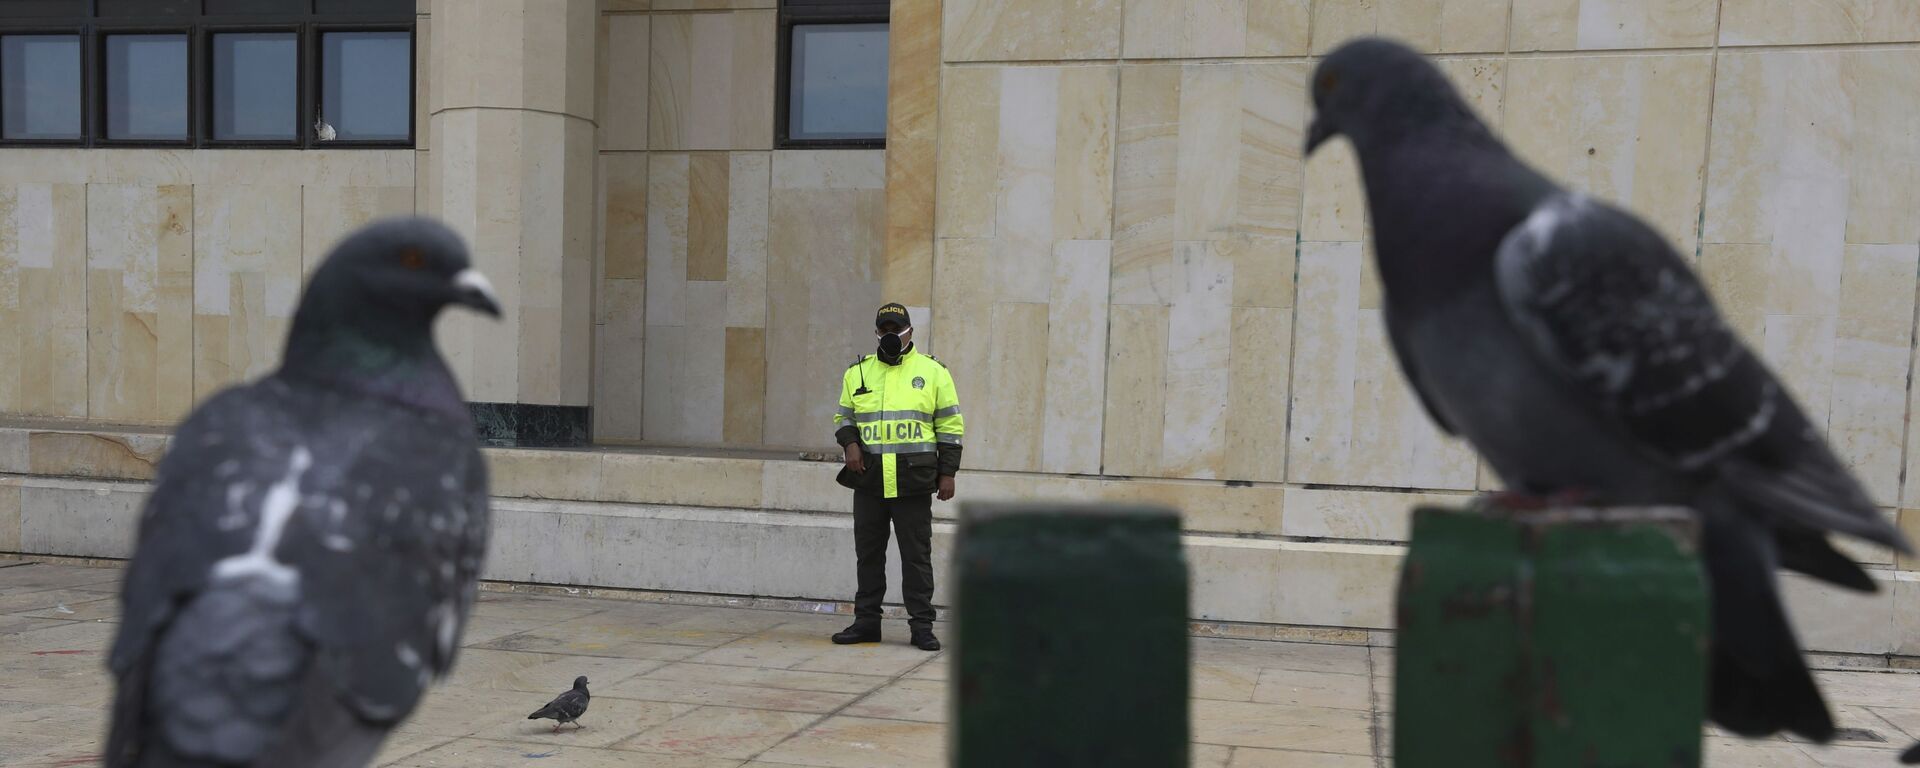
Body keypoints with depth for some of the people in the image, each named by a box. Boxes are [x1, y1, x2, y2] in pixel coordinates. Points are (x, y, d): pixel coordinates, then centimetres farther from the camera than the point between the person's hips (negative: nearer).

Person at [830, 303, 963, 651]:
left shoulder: (933, 372, 4)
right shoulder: (858, 372, 11)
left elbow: (951, 426, 5)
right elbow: (843, 416, 20)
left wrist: (947, 473, -1)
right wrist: (850, 443, -1)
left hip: (914, 482, -3)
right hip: (868, 480, 3)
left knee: (917, 555, 0)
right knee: (868, 553, 9)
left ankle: (922, 625, 7)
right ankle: (866, 621, 18)